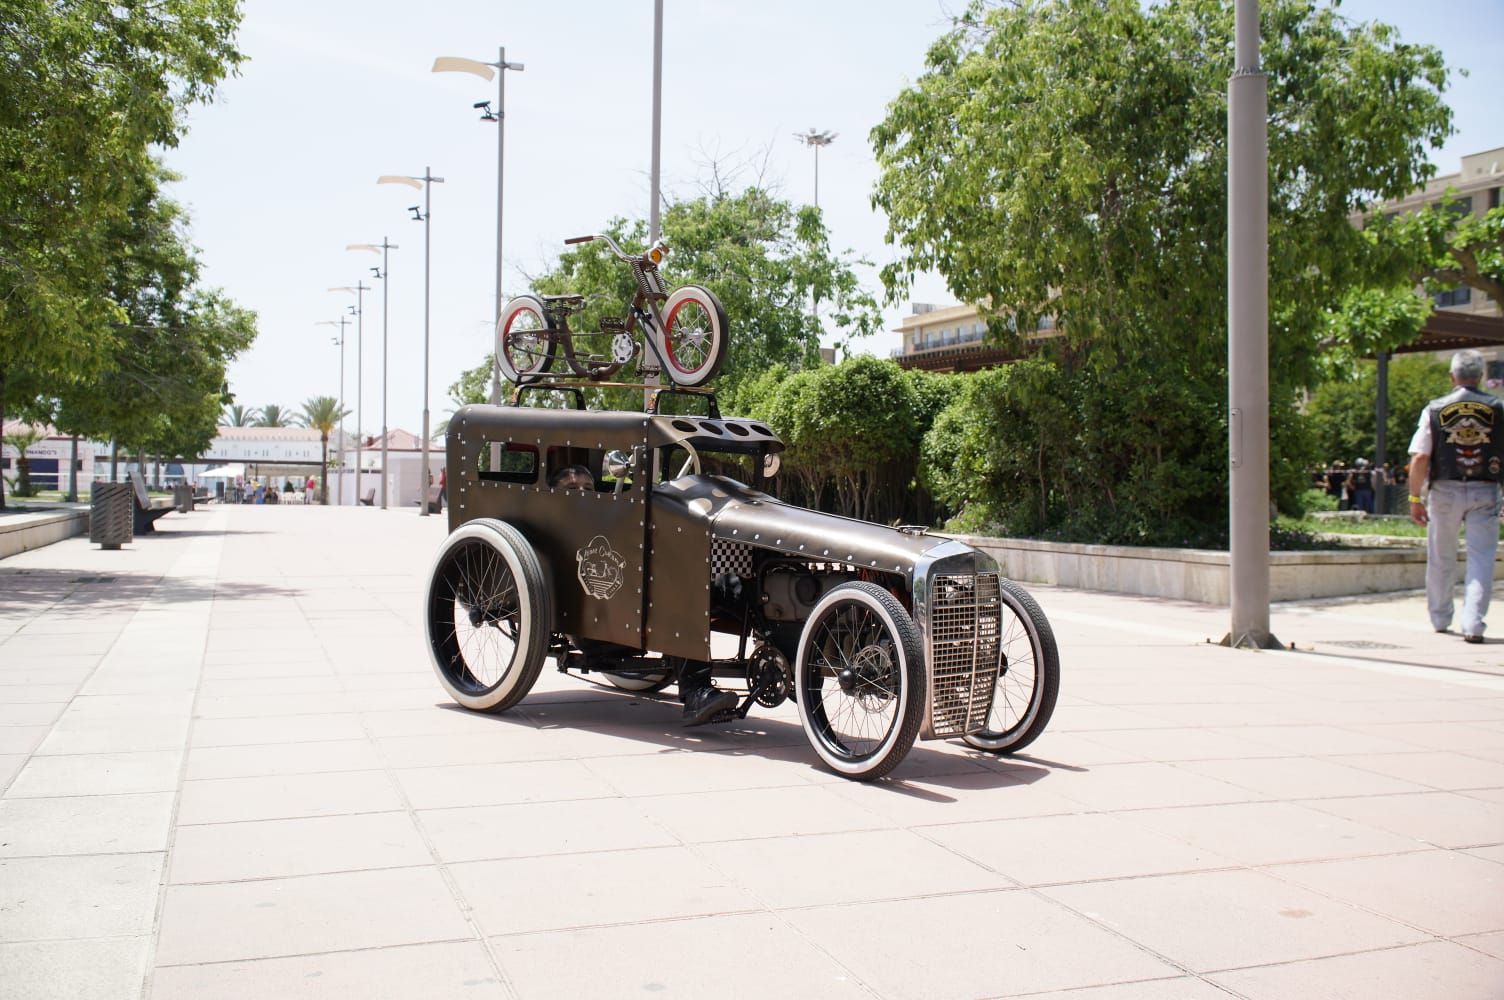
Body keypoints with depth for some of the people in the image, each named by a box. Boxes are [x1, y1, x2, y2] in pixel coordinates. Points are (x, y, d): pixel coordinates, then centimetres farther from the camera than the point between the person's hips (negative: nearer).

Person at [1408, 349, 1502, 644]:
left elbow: (1419, 458, -6)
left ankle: (1440, 618, 26)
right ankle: (1473, 624, -8)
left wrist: (1415, 498, -1)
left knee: (1441, 558, 14)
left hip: (1445, 490, 1)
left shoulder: (1434, 409, -1)